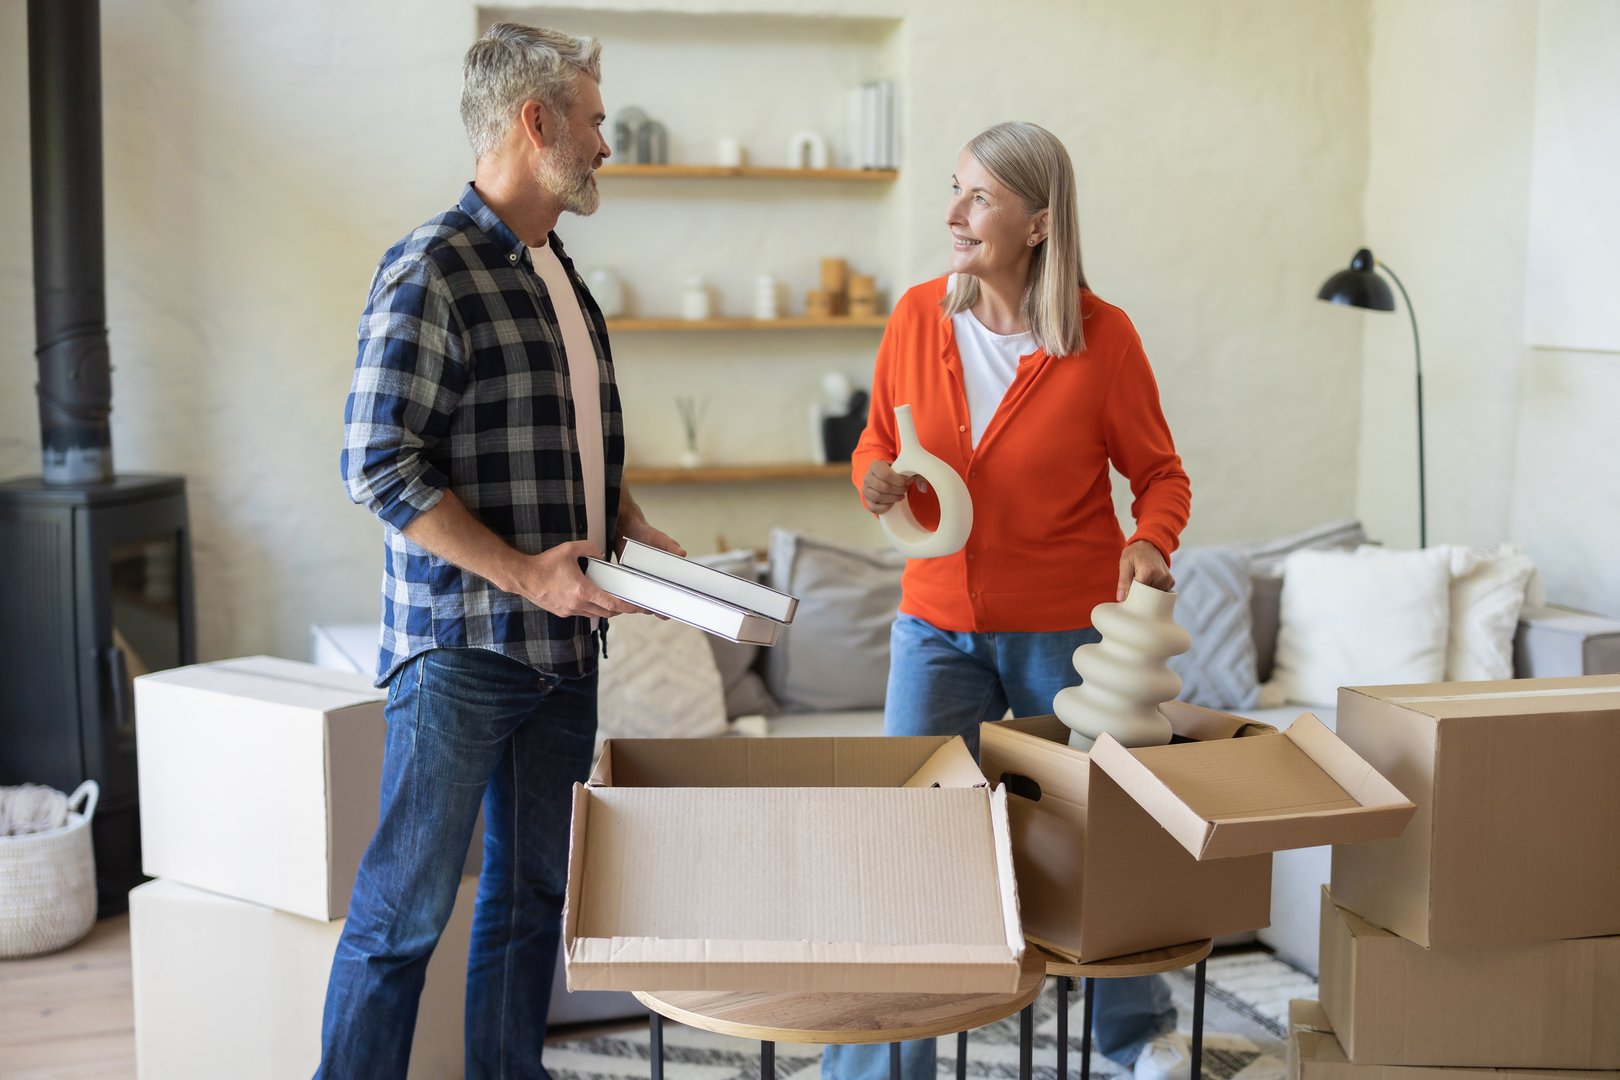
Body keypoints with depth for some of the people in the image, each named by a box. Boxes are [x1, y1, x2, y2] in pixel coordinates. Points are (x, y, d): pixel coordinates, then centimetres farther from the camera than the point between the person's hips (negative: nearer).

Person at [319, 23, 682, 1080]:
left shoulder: (562, 276, 14)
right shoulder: (431, 271, -12)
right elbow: (380, 467, -17)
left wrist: (636, 531, 6)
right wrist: (526, 574, -19)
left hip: (564, 643, 8)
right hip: (462, 646, -8)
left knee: (536, 893, 15)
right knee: (406, 910, 0)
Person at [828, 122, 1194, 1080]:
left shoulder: (1103, 336, -11)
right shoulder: (918, 316, -2)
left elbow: (1160, 473, -1)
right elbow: (878, 444, 10)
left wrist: (1149, 542, -21)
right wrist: (876, 481, -12)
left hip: (1069, 630, -2)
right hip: (939, 626, 2)